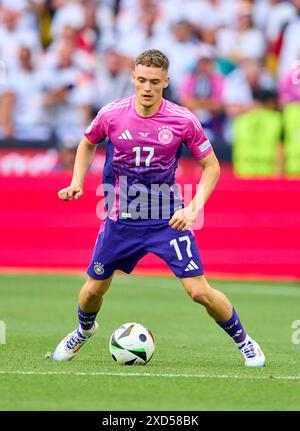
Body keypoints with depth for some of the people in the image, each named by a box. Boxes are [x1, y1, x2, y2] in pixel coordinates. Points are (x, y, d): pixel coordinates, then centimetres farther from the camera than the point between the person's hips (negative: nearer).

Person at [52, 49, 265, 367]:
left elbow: (211, 166, -4)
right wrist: (77, 183, 0)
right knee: (94, 289, 10)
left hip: (168, 218, -2)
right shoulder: (111, 114, -9)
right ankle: (84, 330, 45)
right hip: (121, 218, 2)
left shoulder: (183, 120, -14)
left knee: (199, 291, -12)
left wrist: (193, 208, -15)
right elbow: (88, 144, 13)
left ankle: (242, 340, 10)